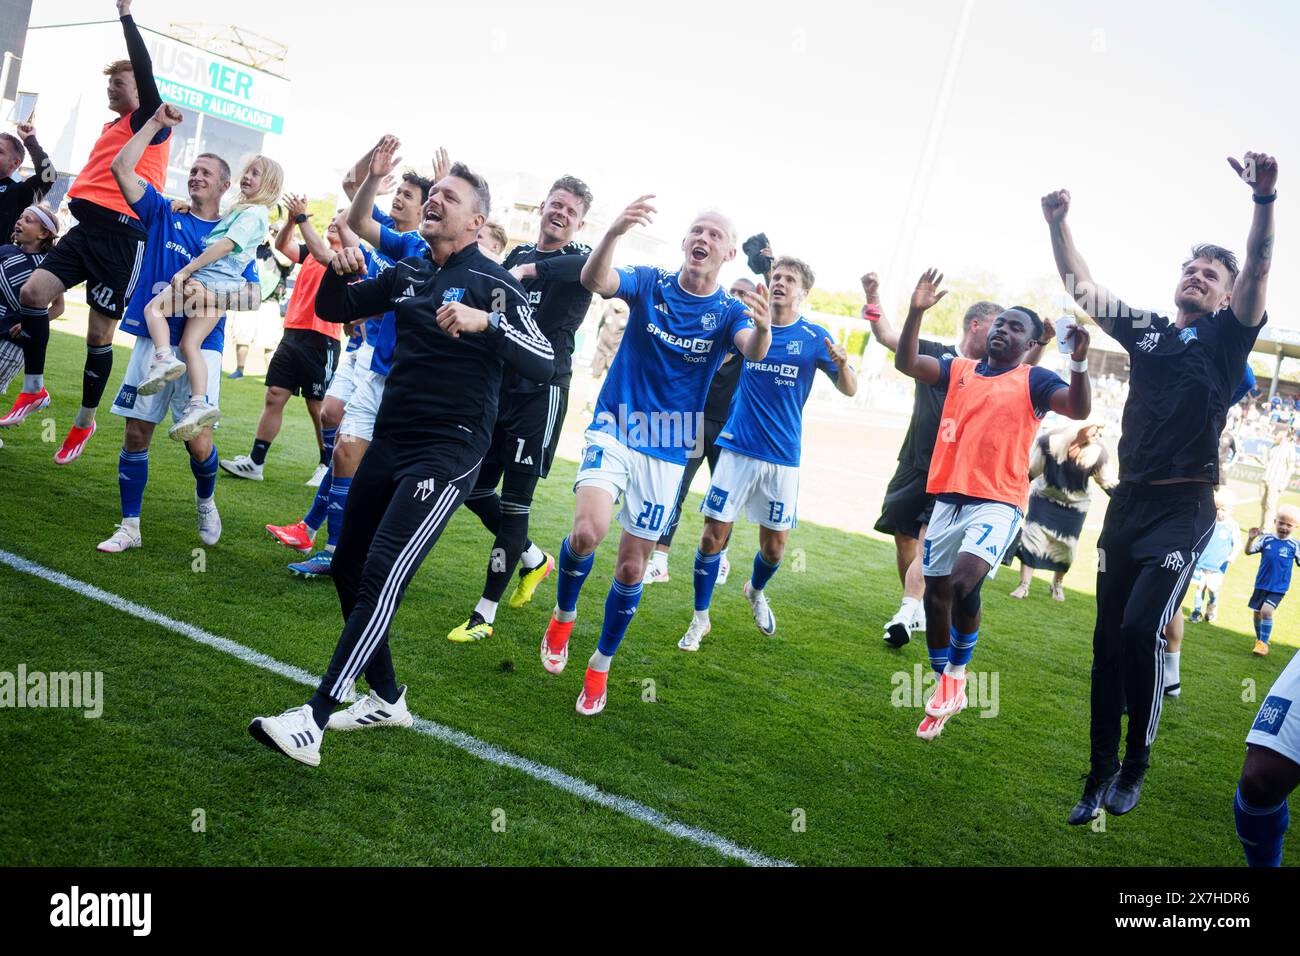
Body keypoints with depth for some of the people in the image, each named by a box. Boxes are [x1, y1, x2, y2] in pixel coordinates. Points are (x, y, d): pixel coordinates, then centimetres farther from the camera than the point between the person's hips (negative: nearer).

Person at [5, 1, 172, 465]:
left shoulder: (149, 122, 0)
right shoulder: (111, 127, 23)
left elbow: (145, 70, -14)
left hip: (123, 235, -7)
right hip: (87, 226, 7)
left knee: (99, 333, -2)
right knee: (33, 291, -10)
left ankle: (85, 421, 12)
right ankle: (34, 390, 4)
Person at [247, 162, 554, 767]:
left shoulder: (492, 283, -7)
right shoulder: (408, 275, 12)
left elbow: (544, 364, -16)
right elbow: (332, 310, 20)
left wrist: (486, 322, -31)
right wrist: (339, 271, -1)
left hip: (448, 451, -8)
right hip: (390, 440, 8)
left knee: (381, 576, -17)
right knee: (348, 568, 10)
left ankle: (312, 721, -14)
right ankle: (386, 699, 26)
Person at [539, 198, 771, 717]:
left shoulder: (730, 311, -2)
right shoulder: (649, 283, -3)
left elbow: (753, 352, -24)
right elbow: (594, 280, -23)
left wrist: (763, 329, -49)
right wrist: (614, 232, -44)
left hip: (668, 450, 2)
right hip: (615, 430, -1)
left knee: (632, 567, 7)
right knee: (588, 532, -25)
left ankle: (600, 666, 28)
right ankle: (563, 615, 7)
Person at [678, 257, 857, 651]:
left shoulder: (813, 337, -1)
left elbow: (849, 389, -4)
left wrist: (842, 364, -27)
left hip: (783, 456, 0)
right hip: (738, 448, 0)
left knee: (774, 544, 7)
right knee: (714, 533, -5)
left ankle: (756, 591, 40)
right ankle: (700, 619, 10)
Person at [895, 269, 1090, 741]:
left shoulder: (1033, 380, 2)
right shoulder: (958, 370, 13)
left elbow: (1079, 409, -13)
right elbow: (905, 362, 1)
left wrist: (1079, 362, -30)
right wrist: (917, 311, -12)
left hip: (998, 502, -5)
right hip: (948, 498, 5)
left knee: (965, 581, -25)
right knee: (936, 592, 7)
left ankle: (957, 673, 1)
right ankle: (944, 686, 25)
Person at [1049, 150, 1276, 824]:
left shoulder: (1225, 337, 5)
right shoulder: (1145, 330, 16)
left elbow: (1259, 270, -12)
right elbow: (1080, 285, 13)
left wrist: (1264, 200, -28)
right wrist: (1058, 226, -3)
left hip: (1183, 507, -5)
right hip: (1127, 502, 5)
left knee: (1141, 628, -18)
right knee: (1108, 638, 4)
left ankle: (1136, 769, 1)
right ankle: (1100, 775, 13)